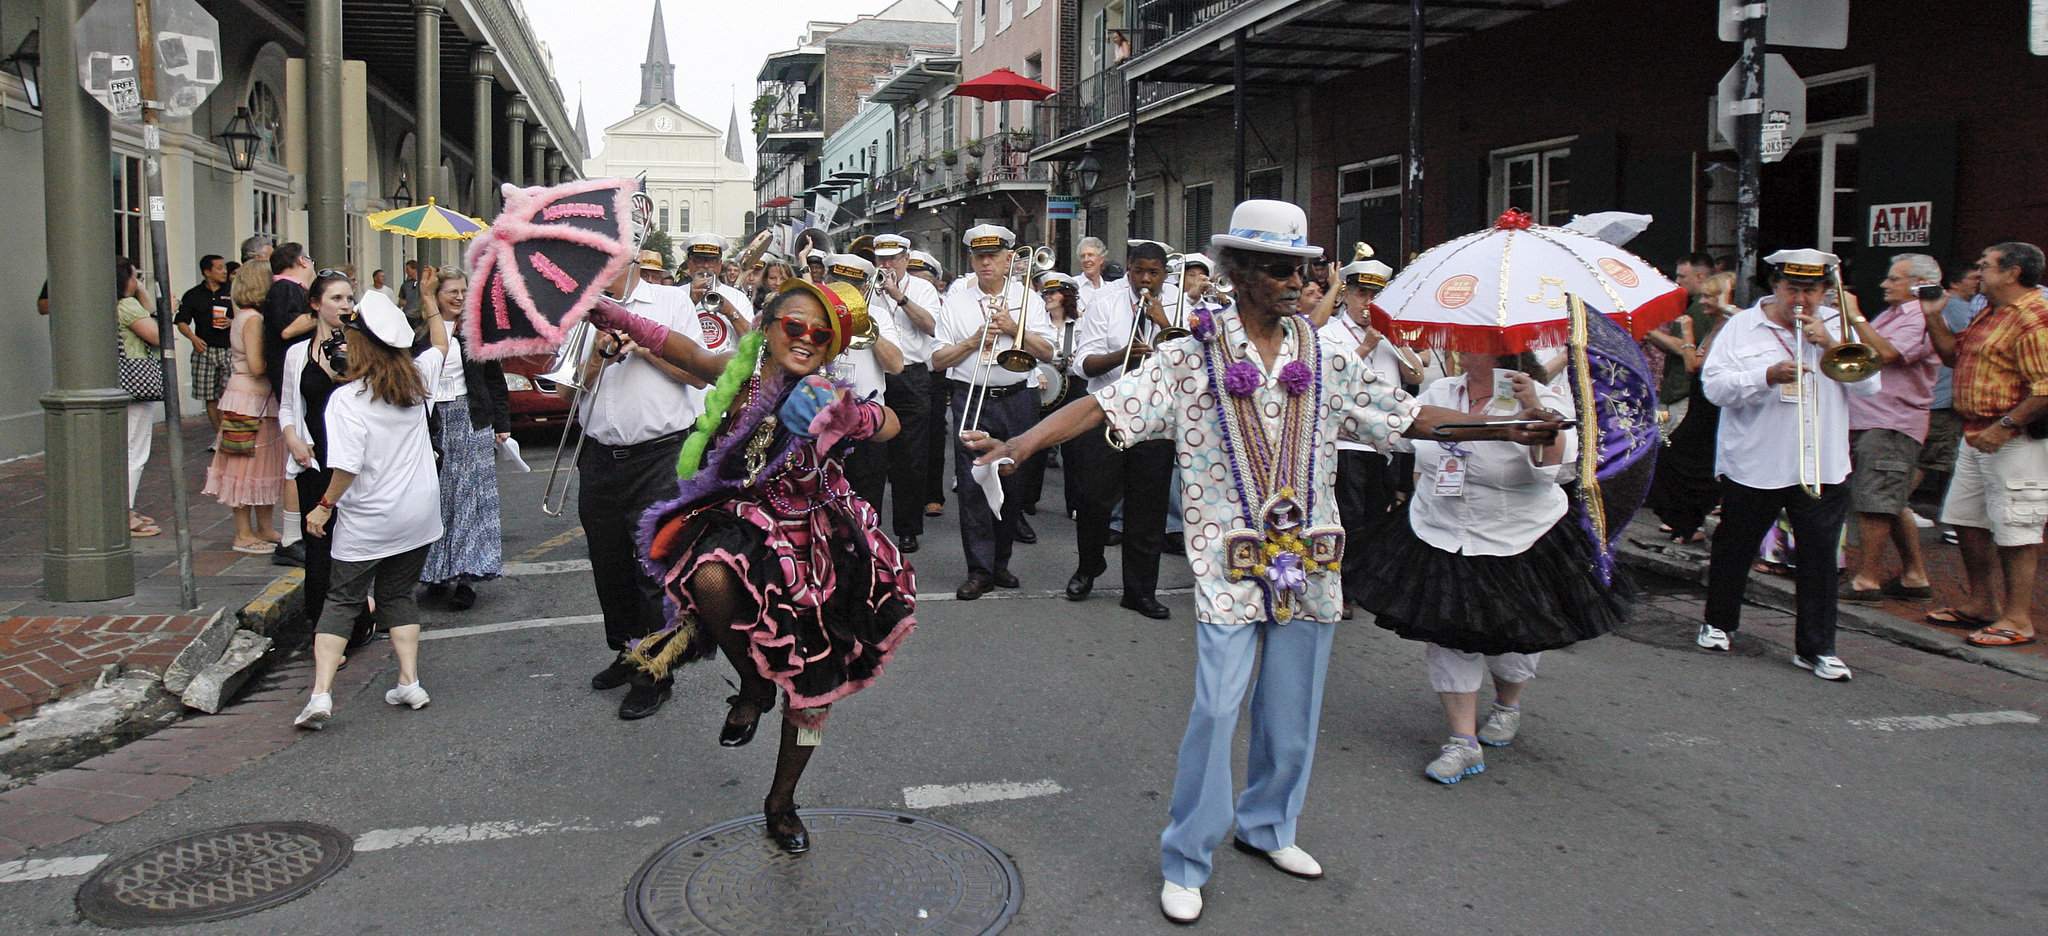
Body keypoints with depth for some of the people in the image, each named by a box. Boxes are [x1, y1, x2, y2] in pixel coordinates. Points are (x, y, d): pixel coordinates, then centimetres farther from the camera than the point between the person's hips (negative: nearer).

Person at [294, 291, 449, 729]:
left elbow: (347, 466, -22)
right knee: (399, 595, 18)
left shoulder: (347, 399, -17)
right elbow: (441, 344, 21)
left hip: (365, 523, -4)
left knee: (343, 601, 6)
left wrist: (325, 504, -8)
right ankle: (409, 683, 14)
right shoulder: (417, 381, -1)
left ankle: (321, 694, -1)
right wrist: (430, 307, 32)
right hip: (418, 515, 5)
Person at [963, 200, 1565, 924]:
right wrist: (1020, 445, -22)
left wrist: (1506, 430, 7)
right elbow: (1103, 406, -10)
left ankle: (1267, 826, 36)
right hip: (1229, 563, -4)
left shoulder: (1329, 365, 7)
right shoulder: (1191, 360, -4)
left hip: (1308, 565, 4)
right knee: (1216, 711, -5)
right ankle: (1185, 862, 10)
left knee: (1292, 714, 13)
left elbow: (1410, 417, 12)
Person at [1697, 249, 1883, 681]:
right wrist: (1766, 376, -22)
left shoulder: (1839, 327, 8)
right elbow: (1714, 386, -9)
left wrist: (1830, 345, -12)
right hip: (1752, 465, -1)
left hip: (1822, 469, 1)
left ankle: (1816, 648, 8)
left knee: (1819, 559, 0)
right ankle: (1718, 622, 32)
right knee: (1733, 549, 13)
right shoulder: (1743, 326, 1)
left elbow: (1870, 384, -1)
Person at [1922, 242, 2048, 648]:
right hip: (1976, 436, 10)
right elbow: (1954, 355, 24)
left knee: (2014, 530, -4)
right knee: (1967, 520, 16)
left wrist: (2006, 426, -24)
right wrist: (1933, 316, 13)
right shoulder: (1990, 313, 15)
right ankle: (1981, 603, 28)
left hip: (2015, 441, -10)